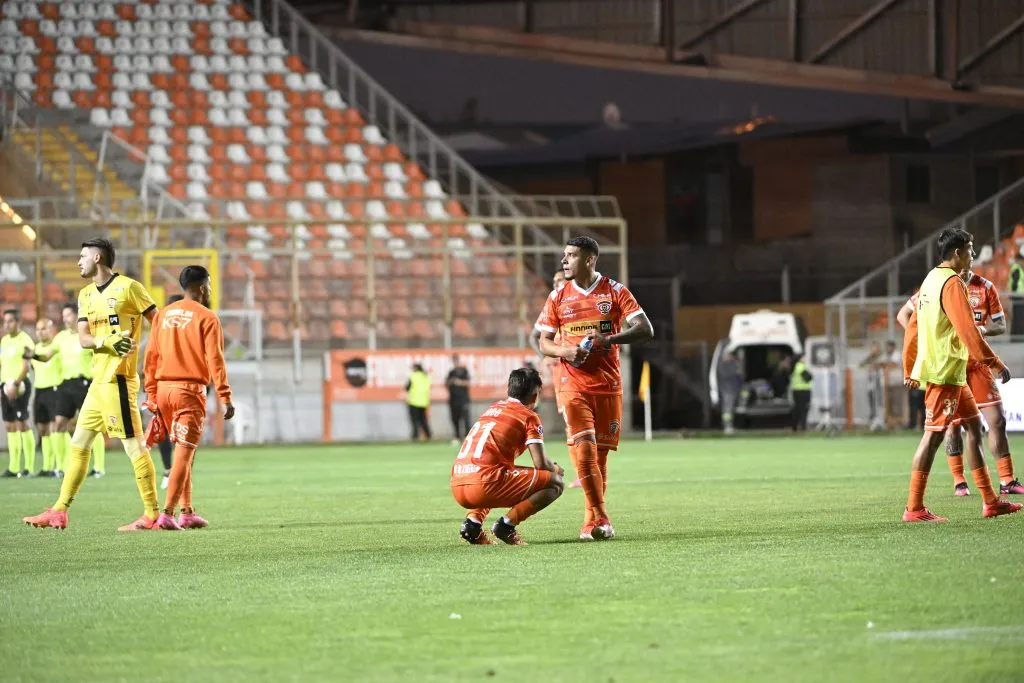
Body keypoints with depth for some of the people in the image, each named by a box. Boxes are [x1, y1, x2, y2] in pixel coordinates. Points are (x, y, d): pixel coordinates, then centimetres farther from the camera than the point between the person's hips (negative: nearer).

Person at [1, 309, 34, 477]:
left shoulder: (25, 340, -8)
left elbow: (26, 366, -15)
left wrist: (15, 384, -25)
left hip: (20, 386, -8)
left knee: (22, 424, -10)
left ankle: (29, 467, -9)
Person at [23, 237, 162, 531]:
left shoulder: (128, 288, -7)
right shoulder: (86, 295, 16)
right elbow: (83, 338, 5)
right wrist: (106, 342, -15)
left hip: (118, 379, -9)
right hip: (99, 380, 9)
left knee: (134, 445, -8)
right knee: (78, 444, 10)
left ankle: (152, 515, -5)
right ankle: (59, 512, 15)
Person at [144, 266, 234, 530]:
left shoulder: (163, 315, 11)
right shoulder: (206, 317, -6)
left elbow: (151, 357, 11)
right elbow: (215, 360, -11)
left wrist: (152, 395, 16)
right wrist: (225, 398, -9)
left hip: (164, 389, 6)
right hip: (190, 389, -6)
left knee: (182, 451, 18)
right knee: (184, 454, -5)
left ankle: (187, 512, 19)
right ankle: (167, 514, -13)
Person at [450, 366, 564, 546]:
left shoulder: (493, 408, 27)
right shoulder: (529, 416, 6)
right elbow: (541, 464, -1)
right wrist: (555, 469, 24)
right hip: (484, 486, -7)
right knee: (555, 484, 5)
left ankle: (473, 520, 13)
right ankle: (507, 524, -10)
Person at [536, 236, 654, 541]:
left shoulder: (614, 291, 0)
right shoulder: (558, 297, 6)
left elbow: (645, 330, -7)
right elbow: (544, 343, 10)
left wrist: (610, 339, -22)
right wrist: (564, 351, -13)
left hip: (608, 383, 0)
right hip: (574, 385, 0)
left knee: (601, 453, 4)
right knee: (584, 449, -14)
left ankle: (592, 520, 15)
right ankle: (600, 518, -11)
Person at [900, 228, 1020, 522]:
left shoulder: (931, 280, 15)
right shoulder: (952, 283, -14)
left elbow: (912, 327, 19)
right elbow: (969, 331, -20)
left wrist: (910, 370, 24)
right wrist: (996, 364, -16)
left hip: (952, 375, 10)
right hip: (945, 370, -10)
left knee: (974, 425, 13)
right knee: (934, 434, -8)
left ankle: (990, 502, 15)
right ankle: (914, 508, -8)